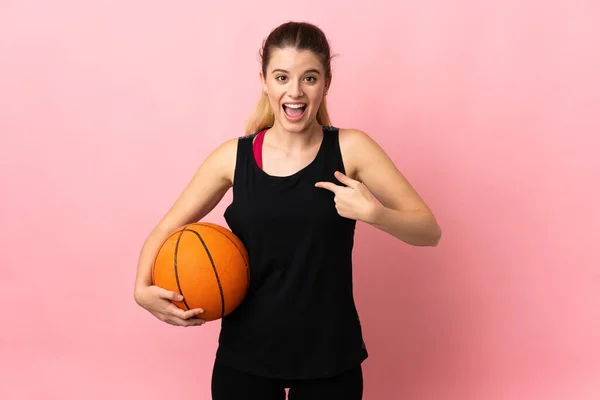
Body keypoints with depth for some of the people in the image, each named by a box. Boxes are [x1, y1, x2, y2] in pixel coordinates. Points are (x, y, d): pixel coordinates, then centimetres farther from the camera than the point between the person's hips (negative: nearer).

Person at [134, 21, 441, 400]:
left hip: (329, 355, 0)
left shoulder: (350, 149, -7)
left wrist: (372, 213, -25)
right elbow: (165, 231, 4)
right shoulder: (234, 156, -4)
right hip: (244, 353, 1)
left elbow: (429, 230, -7)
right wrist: (144, 289, -14)